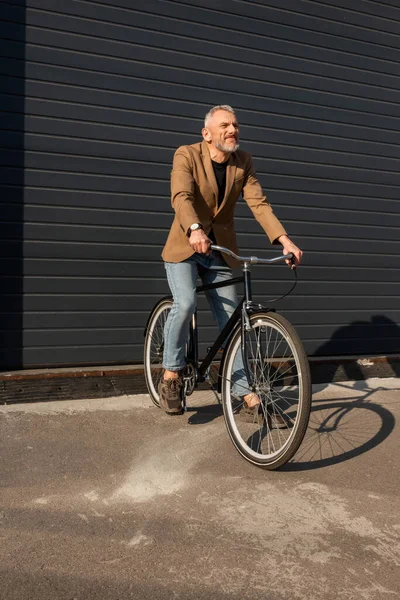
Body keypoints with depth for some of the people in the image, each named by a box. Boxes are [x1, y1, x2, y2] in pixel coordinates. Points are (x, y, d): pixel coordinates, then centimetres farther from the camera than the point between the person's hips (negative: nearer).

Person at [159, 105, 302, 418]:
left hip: (221, 251, 3)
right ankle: (171, 375, -4)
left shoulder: (243, 162, -1)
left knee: (231, 322, 2)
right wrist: (195, 230, -49)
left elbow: (259, 203, -10)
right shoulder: (187, 155, -12)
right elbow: (181, 196, -29)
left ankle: (249, 396, 9)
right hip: (184, 247, -3)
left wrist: (285, 240, -25)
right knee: (185, 304, -26)